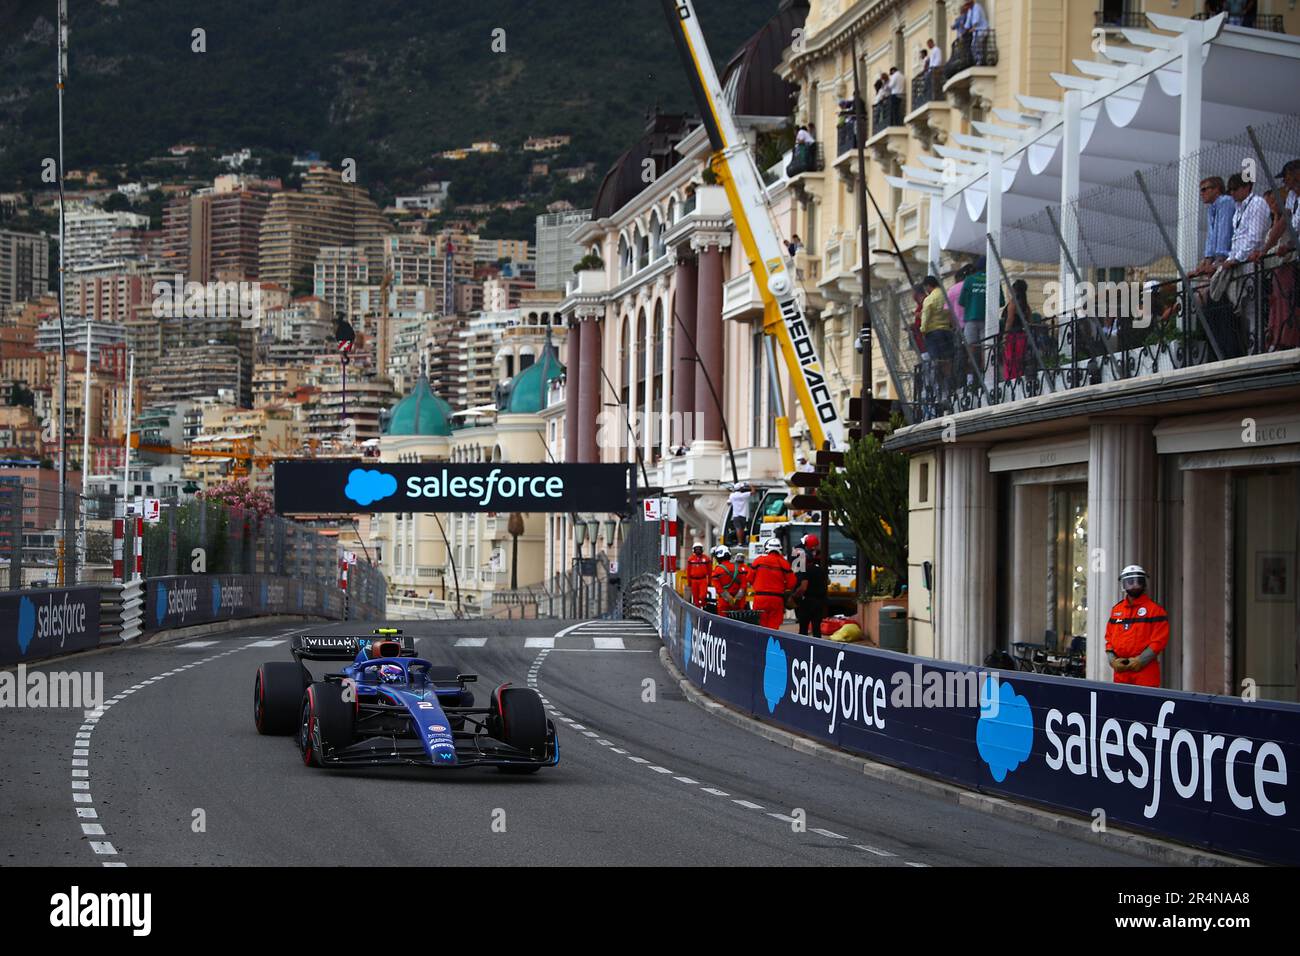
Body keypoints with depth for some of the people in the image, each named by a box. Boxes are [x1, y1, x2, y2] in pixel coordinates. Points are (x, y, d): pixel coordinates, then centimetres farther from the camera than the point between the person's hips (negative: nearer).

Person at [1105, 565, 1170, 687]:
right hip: (1120, 671, 5)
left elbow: (1159, 640, -7)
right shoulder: (1116, 610, 16)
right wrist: (1112, 660, 0)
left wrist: (1140, 661, -14)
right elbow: (1109, 638, 17)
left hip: (1145, 671, -5)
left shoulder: (1155, 610, -1)